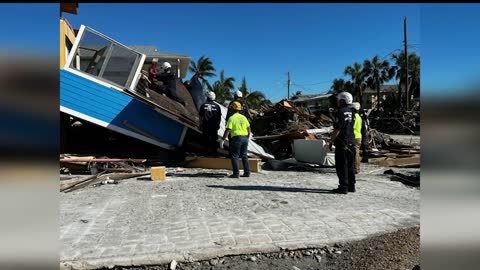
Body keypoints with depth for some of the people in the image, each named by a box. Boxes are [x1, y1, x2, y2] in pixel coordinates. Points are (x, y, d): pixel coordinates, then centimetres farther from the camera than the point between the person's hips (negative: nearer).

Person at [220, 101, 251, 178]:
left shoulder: (231, 118, -7)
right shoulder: (244, 117, 11)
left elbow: (227, 130, -14)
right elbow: (248, 128, 14)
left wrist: (222, 140, -12)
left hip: (236, 138, -6)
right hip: (245, 138, 6)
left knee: (234, 156, 1)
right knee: (244, 155, 14)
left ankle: (236, 173, -1)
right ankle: (247, 172, 15)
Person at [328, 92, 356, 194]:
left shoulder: (341, 112, -14)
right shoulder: (352, 112, 11)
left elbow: (337, 129, -18)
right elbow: (353, 127, 17)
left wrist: (331, 141, -9)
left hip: (342, 143, -8)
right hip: (351, 143, 8)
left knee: (341, 166, -2)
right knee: (350, 165, 15)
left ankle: (343, 187, 1)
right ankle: (351, 186, 22)